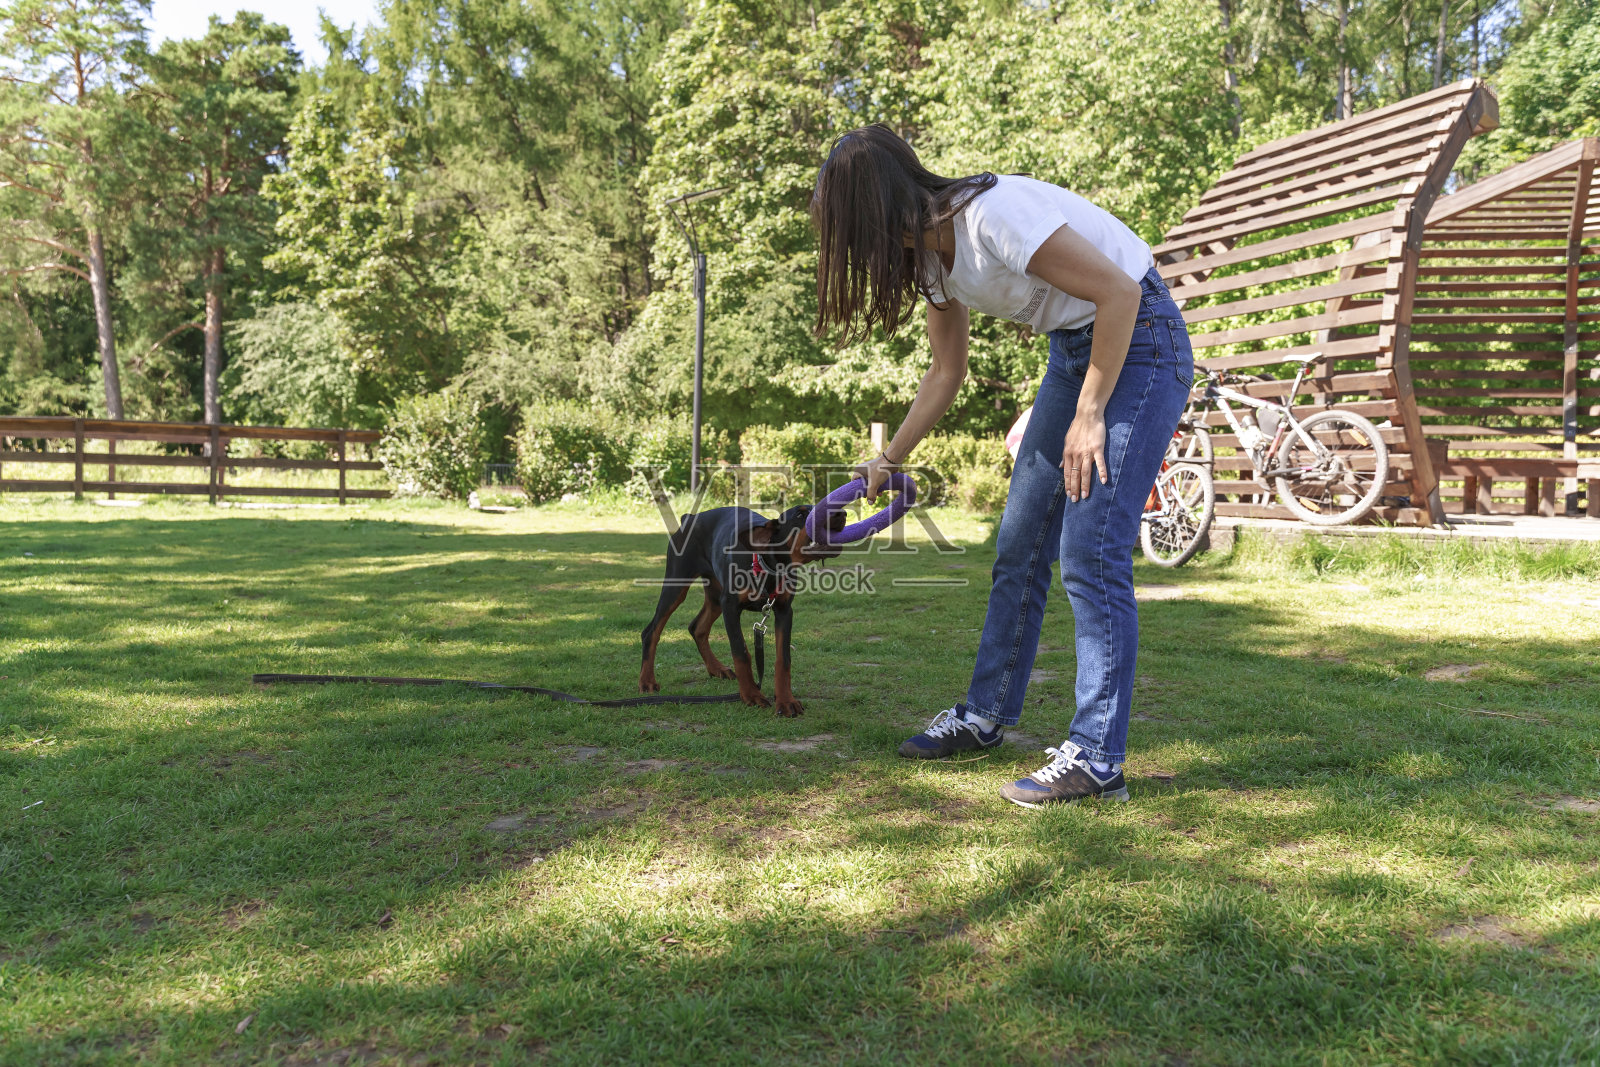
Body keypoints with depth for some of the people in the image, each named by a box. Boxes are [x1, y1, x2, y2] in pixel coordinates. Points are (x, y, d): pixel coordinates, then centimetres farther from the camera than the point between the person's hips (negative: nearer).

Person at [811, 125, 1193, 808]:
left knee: (1091, 554, -14)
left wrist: (1088, 416, -21)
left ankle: (1096, 759, -5)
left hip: (1139, 340, -9)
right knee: (1020, 545, 8)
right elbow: (946, 373, 14)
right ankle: (985, 718, 21)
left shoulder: (994, 215, -26)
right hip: (1073, 348, 9)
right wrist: (889, 460, 16)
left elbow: (1119, 292, -25)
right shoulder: (931, 254, 2)